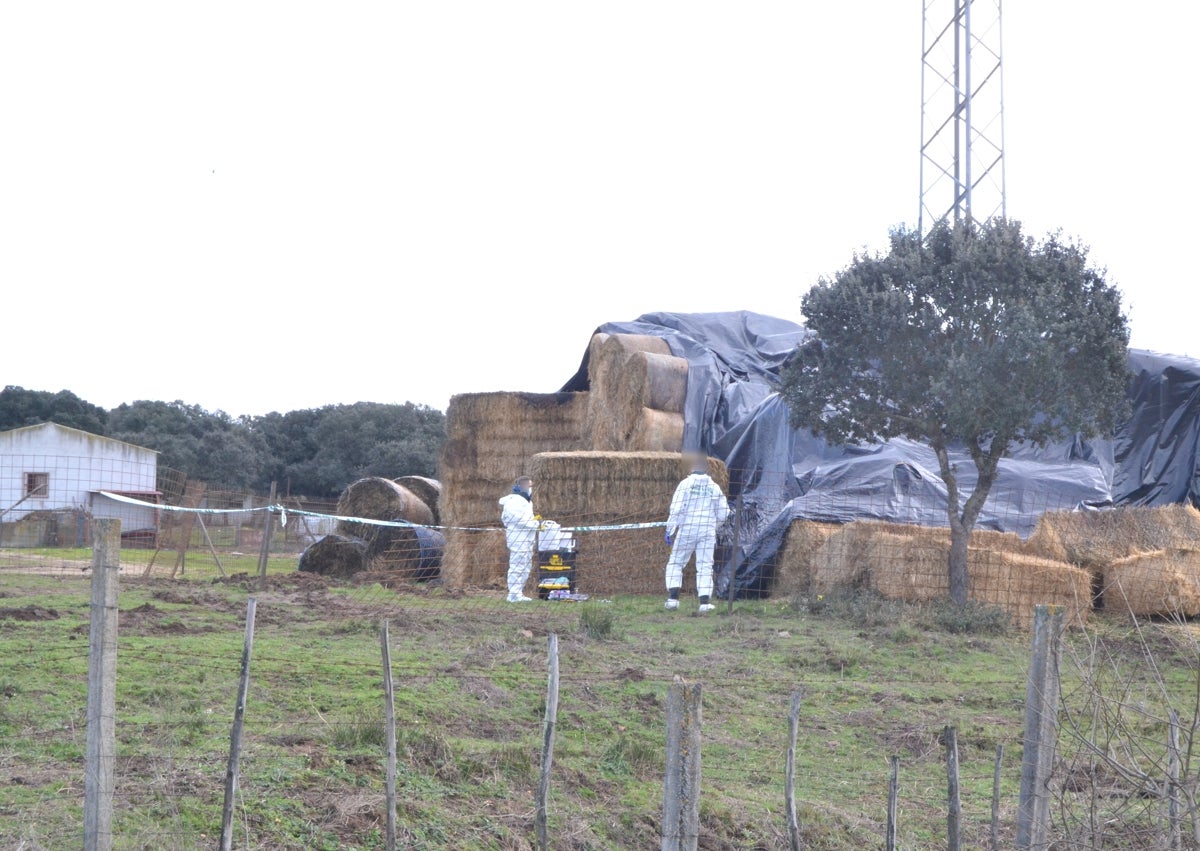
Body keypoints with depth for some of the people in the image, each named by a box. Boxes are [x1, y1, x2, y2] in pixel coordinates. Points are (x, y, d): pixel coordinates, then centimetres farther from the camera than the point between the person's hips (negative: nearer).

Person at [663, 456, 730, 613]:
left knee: (675, 563, 8)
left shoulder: (685, 484, -4)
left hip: (686, 530, -2)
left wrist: (670, 530, -4)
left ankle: (673, 596, -4)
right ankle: (705, 601, -5)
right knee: (705, 566, 4)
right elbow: (723, 513, 10)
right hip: (708, 532, 2)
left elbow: (676, 509, -10)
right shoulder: (714, 487, 6)